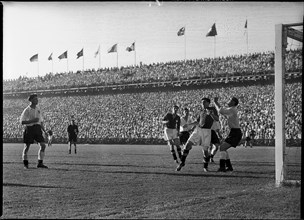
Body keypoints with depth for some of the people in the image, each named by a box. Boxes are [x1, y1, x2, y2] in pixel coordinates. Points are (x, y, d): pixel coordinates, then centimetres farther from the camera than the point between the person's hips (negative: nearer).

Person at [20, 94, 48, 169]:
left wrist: (44, 131, 13)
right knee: (27, 146, 2)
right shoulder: (27, 110, -6)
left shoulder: (38, 110, 13)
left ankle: (40, 163, 2)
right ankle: (25, 163, 15)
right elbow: (22, 122, -11)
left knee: (43, 145, -5)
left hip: (37, 128, 5)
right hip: (29, 129, -5)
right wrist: (32, 121, -19)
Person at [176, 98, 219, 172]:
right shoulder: (201, 111, 14)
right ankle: (182, 162, 7)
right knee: (187, 145, -7)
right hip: (198, 130, 4)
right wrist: (188, 125, 17)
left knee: (205, 151, -6)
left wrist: (210, 114, -35)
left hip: (206, 132, -4)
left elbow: (217, 119, -17)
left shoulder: (212, 109, -2)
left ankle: (205, 166, 18)